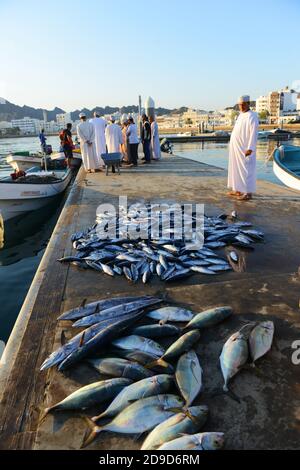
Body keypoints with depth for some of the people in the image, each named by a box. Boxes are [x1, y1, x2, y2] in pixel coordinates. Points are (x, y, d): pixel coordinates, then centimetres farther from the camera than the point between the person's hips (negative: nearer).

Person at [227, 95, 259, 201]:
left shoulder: (252, 116, -12)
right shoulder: (241, 115, 15)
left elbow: (253, 134, -19)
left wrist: (250, 148, -25)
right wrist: (234, 147, 16)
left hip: (245, 149, -9)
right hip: (237, 148, 9)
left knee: (246, 170, -7)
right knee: (237, 169, 12)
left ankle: (248, 193, -2)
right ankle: (238, 190, 20)